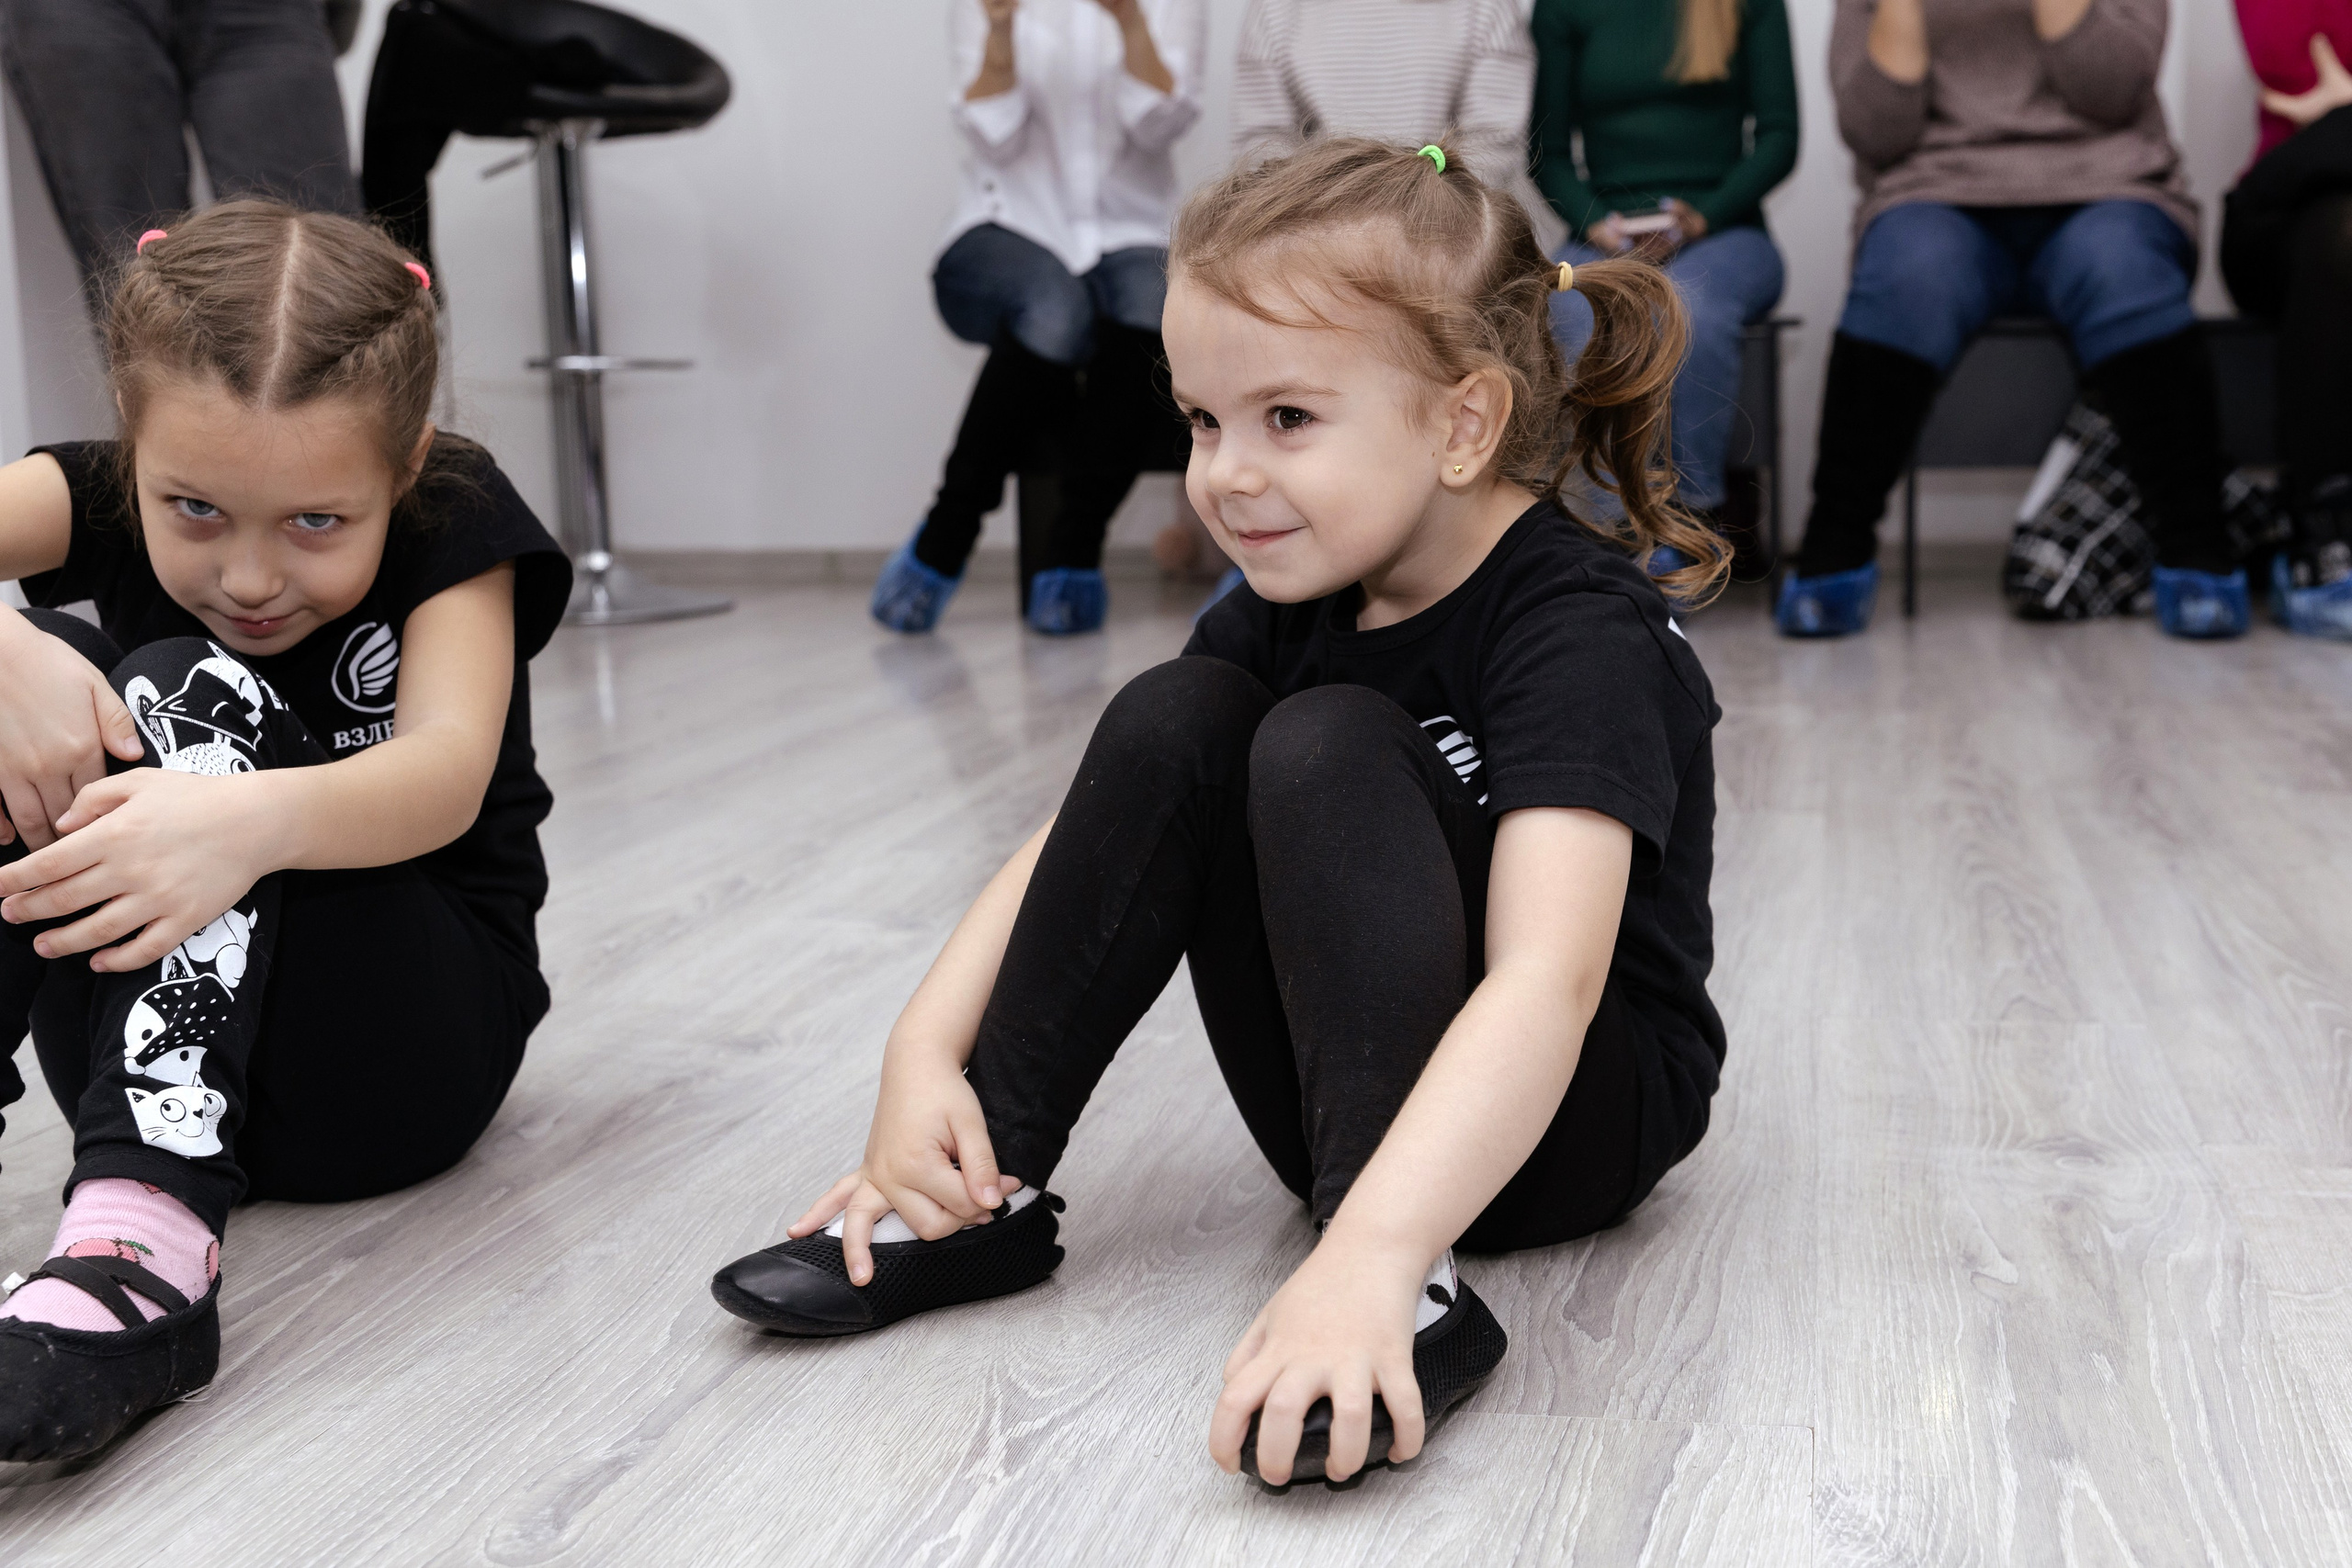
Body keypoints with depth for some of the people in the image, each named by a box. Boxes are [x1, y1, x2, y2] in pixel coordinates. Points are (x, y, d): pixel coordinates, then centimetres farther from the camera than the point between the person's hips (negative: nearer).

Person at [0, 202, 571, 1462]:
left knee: (189, 692, -28)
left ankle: (142, 1237, -45)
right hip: (158, 1049, 3)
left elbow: (446, 776, -32)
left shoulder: (456, 524, -13)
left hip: (408, 1049, -3)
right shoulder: (108, 501, -5)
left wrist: (251, 823, -52)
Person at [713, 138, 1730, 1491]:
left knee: (1325, 748, -27)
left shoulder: (1581, 631, -24)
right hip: (1354, 1104, 6)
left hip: (1579, 1115, -6)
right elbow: (1104, 828, -3)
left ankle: (1417, 1293, -32)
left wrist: (1368, 1258, -52)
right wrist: (927, 1050, -18)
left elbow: (1544, 984, -39)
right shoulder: (1293, 601, -2)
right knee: (1174, 721, -15)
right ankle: (978, 1192, -9)